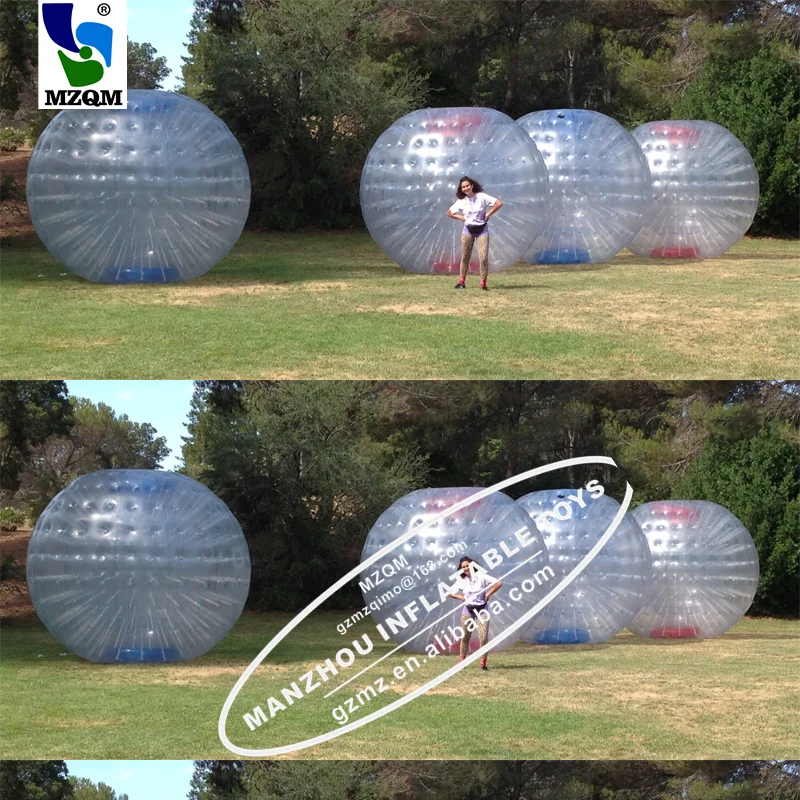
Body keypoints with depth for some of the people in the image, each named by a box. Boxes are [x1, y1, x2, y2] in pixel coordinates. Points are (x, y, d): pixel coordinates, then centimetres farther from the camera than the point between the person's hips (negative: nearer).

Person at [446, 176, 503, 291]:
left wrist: (488, 214, -10)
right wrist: (461, 217, -2)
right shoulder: (461, 201, -1)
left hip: (482, 229, -2)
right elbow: (449, 213, 9)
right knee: (465, 257, 5)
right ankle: (462, 281, 13)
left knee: (484, 257, -8)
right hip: (468, 230, 2)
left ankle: (483, 283, -1)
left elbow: (498, 204, -10)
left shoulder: (482, 197, -8)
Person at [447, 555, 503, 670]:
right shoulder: (461, 580, 3)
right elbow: (450, 593, 9)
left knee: (484, 637, -9)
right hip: (468, 609, 2)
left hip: (481, 609, -2)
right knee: (465, 637, 3)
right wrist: (462, 597, 0)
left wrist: (488, 594, -8)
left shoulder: (481, 576, -5)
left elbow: (498, 583, -9)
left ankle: (483, 662, 0)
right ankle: (461, 660, 11)